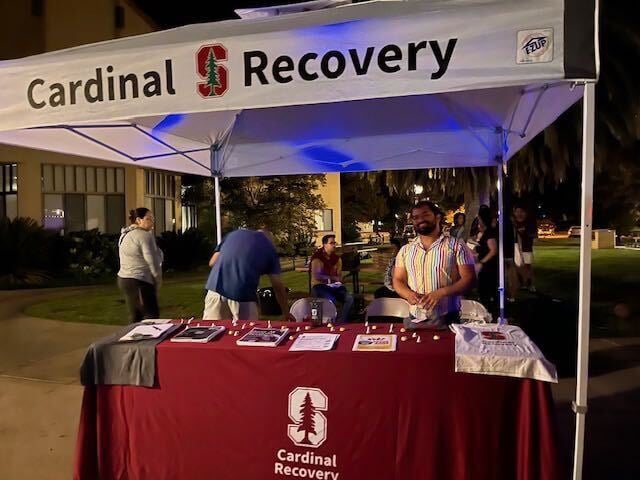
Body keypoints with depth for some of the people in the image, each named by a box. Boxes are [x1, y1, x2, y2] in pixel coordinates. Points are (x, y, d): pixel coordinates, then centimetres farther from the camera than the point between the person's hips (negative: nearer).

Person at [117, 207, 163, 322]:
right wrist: (158, 280, -4)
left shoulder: (125, 235, 16)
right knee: (152, 316, -7)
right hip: (139, 282, -10)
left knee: (135, 318, 11)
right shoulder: (144, 235, -13)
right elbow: (152, 261, -17)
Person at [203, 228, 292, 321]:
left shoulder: (233, 234, 22)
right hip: (243, 294, -3)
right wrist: (286, 313, 19)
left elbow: (212, 262, 21)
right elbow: (278, 286, 11)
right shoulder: (269, 247, 14)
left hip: (215, 288, 3)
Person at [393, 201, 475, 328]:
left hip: (447, 320, -3)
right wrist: (408, 294, -13)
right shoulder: (405, 250, 9)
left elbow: (469, 279, -6)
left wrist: (441, 293, -21)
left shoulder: (456, 246, -2)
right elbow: (398, 280, 9)